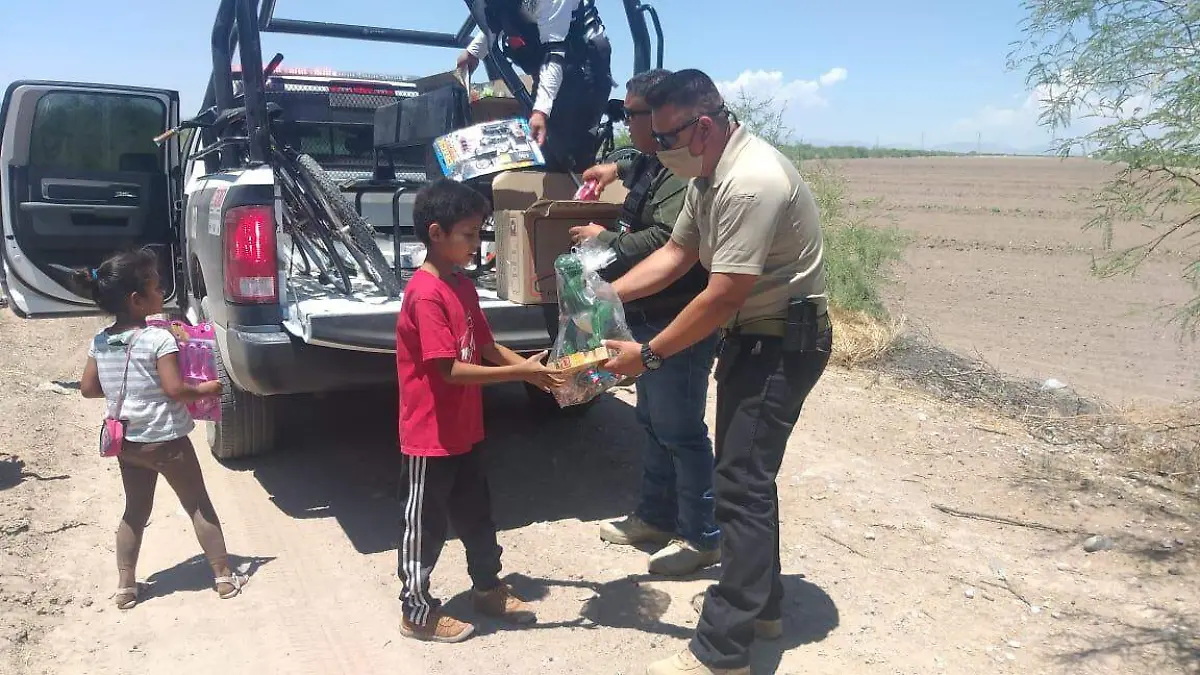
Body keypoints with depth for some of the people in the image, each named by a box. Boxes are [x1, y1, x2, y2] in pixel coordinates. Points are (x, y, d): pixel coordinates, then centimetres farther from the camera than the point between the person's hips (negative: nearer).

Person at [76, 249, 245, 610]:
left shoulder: (100, 340, 0)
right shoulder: (159, 338, -20)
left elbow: (88, 388, 7)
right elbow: (175, 389, -23)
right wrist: (207, 389, -7)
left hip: (127, 443, 6)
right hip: (166, 441, -6)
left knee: (134, 512, 19)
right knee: (199, 506, 7)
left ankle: (125, 587, 24)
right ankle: (224, 577, 14)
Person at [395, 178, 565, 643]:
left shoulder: (463, 286, 6)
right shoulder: (426, 295, -23)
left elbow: (487, 348, 10)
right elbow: (450, 369, -26)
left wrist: (534, 369, -3)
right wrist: (519, 373, -26)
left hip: (464, 430, 9)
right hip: (430, 435, -9)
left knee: (477, 514, 21)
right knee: (426, 524, 8)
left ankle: (488, 589, 38)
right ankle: (417, 611, 24)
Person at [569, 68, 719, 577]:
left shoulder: (685, 173, -20)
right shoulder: (651, 164, 13)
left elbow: (665, 242, -30)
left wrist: (604, 238, -17)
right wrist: (619, 170, 22)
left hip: (679, 324, -11)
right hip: (648, 317, 11)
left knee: (680, 430, -2)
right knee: (653, 422, 20)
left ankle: (702, 538, 12)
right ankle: (655, 516, 35)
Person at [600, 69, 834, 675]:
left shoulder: (752, 183, -26)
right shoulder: (710, 173, 6)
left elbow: (722, 297, -27)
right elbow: (676, 254, 12)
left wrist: (647, 355, -19)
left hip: (783, 342, -10)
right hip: (750, 335, 10)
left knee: (741, 483, -9)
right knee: (745, 471, 17)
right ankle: (762, 603, 33)